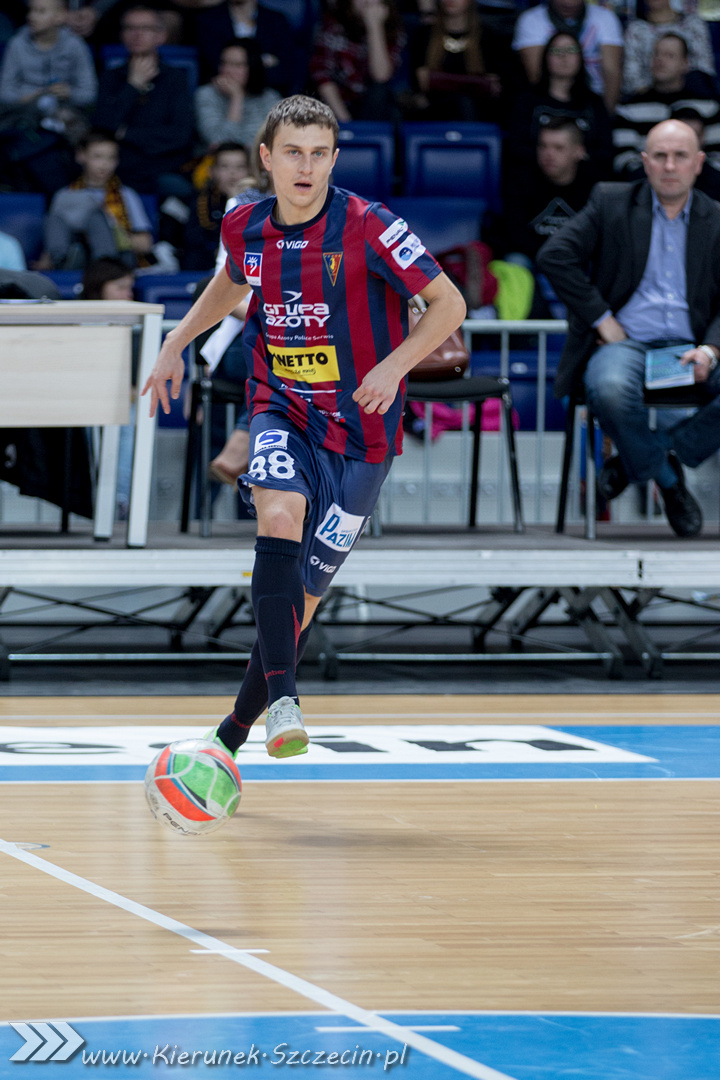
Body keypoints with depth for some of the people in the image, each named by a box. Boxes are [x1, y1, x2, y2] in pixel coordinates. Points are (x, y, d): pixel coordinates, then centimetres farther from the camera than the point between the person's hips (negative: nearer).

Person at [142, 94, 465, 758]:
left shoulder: (367, 228, -15)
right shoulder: (245, 228, 0)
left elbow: (449, 304, -11)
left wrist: (395, 364, -24)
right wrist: (177, 342, 16)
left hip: (359, 429, -2)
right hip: (281, 412, 2)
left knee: (302, 596, 0)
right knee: (280, 517, -31)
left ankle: (232, 736, 18)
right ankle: (282, 702, -40)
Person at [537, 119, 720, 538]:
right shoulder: (611, 203, 8)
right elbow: (555, 256, -2)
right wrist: (601, 319, -8)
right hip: (624, 343, -2)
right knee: (611, 389, -38)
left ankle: (636, 463, -10)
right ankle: (667, 477, -10)